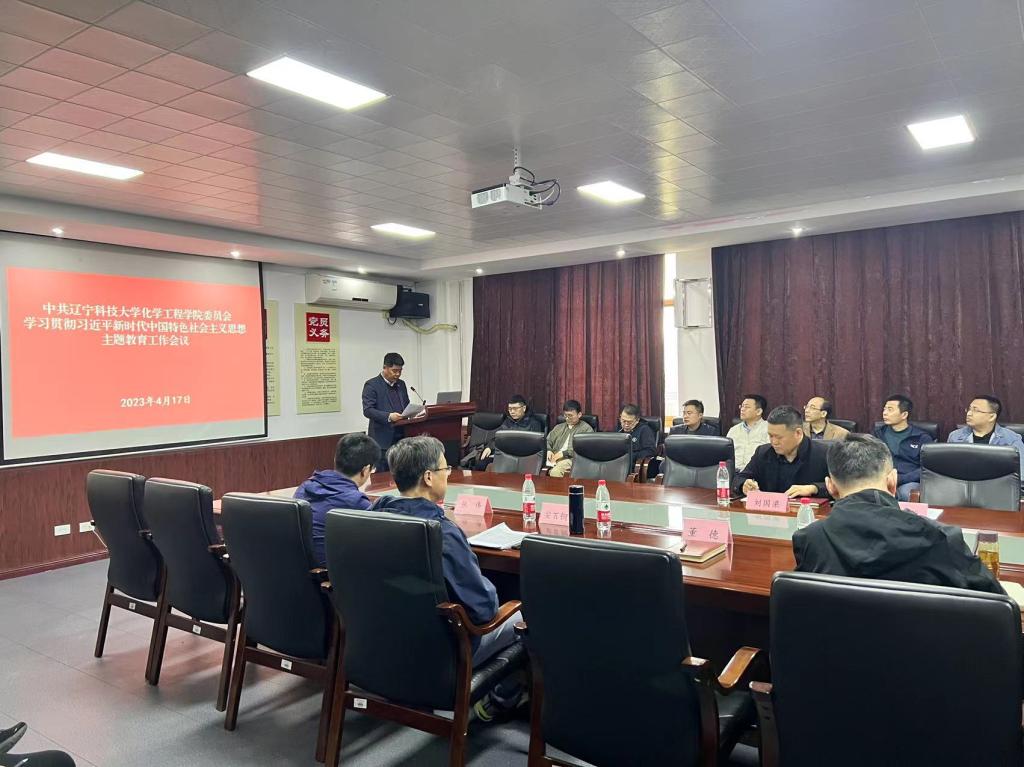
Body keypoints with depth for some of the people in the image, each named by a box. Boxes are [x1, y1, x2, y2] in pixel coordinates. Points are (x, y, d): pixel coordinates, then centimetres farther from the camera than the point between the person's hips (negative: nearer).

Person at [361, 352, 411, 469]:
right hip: (383, 441, -6)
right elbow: (367, 410, -13)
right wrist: (388, 416, -26)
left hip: (401, 438, 6)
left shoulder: (401, 384, 16)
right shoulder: (371, 385, -5)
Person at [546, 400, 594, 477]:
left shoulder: (586, 429, 8)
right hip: (553, 458, 5)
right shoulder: (559, 427, 28)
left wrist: (564, 453, -13)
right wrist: (549, 450, -1)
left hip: (571, 459, -4)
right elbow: (547, 441, 23)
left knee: (555, 472, -38)